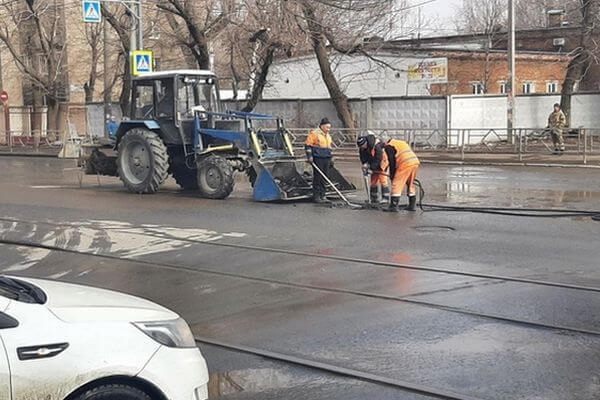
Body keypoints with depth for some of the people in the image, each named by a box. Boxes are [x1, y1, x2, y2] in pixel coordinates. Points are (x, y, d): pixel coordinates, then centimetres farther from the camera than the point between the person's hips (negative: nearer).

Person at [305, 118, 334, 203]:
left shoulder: (328, 136, 19)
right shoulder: (314, 133, -7)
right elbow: (308, 145, -9)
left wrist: (331, 159, 24)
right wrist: (309, 156, -15)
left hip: (326, 159, 8)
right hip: (318, 159, -8)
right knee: (318, 177, -6)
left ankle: (322, 195, 15)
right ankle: (316, 196, -2)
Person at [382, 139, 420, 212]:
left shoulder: (389, 146, 9)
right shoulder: (402, 143, 33)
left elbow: (392, 161, 0)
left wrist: (392, 175, 7)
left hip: (405, 164, -8)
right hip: (415, 162, 8)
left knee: (396, 184, -2)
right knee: (411, 184, 19)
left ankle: (394, 206, -6)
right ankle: (412, 205, 22)